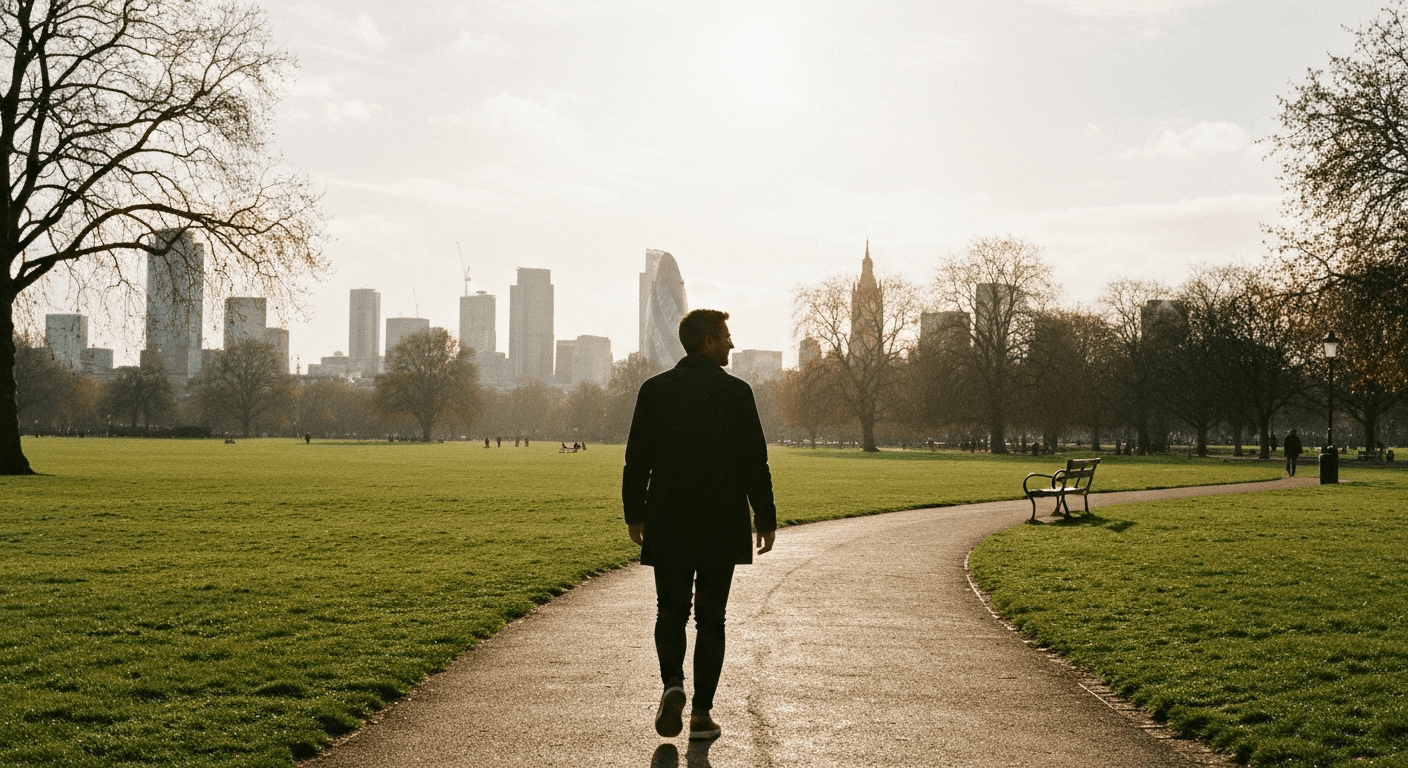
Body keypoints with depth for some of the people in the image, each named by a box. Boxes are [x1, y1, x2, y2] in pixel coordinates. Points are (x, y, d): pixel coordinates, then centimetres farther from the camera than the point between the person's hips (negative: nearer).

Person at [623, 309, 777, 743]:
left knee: (670, 610, 14)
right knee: (710, 617, 8)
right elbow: (755, 462, -6)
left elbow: (637, 459, 1)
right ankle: (702, 712, 9)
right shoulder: (736, 392, -7)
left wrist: (634, 513, 12)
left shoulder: (654, 390, -1)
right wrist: (766, 519, 2)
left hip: (668, 526, 1)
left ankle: (673, 684, -10)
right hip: (722, 526, -1)